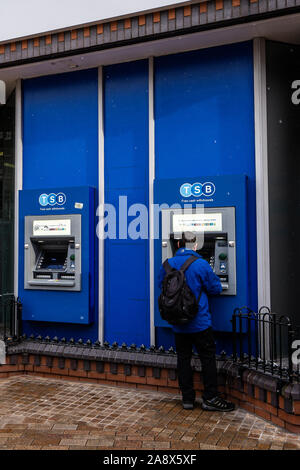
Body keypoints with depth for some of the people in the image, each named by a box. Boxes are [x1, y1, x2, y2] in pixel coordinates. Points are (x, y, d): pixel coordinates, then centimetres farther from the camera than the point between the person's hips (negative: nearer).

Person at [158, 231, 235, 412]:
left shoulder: (168, 264, -1)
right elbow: (216, 288, -6)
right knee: (208, 358, 7)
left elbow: (162, 285, 12)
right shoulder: (201, 264, -13)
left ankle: (187, 398, 19)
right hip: (200, 322, -4)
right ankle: (210, 398, 11)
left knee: (183, 358, 12)